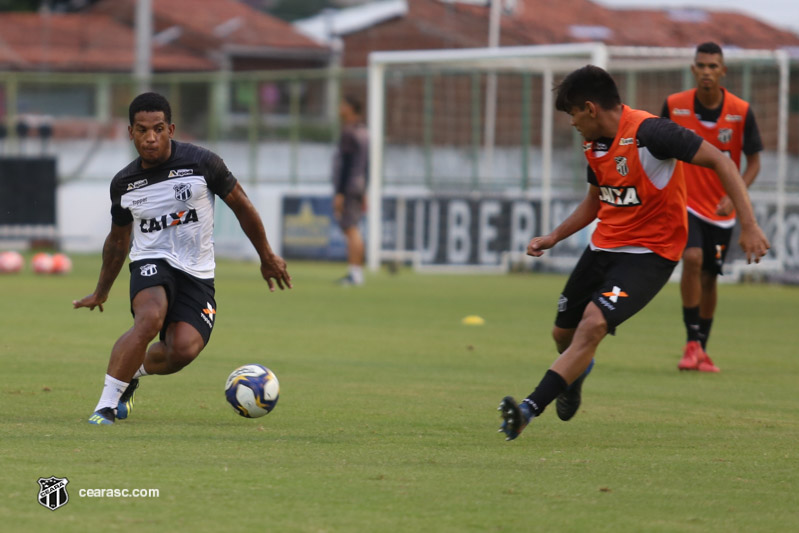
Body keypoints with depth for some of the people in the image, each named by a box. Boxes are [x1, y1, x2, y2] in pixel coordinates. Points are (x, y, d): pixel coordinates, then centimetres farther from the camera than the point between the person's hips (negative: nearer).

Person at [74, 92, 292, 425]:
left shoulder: (202, 163, -7)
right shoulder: (123, 184, 2)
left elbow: (242, 207, 6)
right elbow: (118, 240, 20)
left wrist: (267, 258, 13)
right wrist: (101, 293, 29)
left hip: (197, 273, 0)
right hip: (151, 263, 0)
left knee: (184, 349, -22)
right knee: (150, 319, -33)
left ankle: (132, 373, 11)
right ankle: (106, 405, -30)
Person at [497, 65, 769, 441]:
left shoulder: (648, 132, -20)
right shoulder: (595, 145, 6)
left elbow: (719, 161, -20)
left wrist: (748, 224, -26)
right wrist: (554, 237, 14)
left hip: (649, 253, -8)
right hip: (603, 246, 8)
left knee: (593, 323, -26)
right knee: (563, 332, 13)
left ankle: (530, 409, -28)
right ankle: (575, 373, 50)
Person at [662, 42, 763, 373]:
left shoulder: (741, 112, -10)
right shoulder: (674, 106, -9)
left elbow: (754, 161, -3)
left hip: (722, 209, 1)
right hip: (685, 201, -1)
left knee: (708, 279, 8)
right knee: (692, 258, -24)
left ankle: (701, 351, 25)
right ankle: (692, 342, -17)